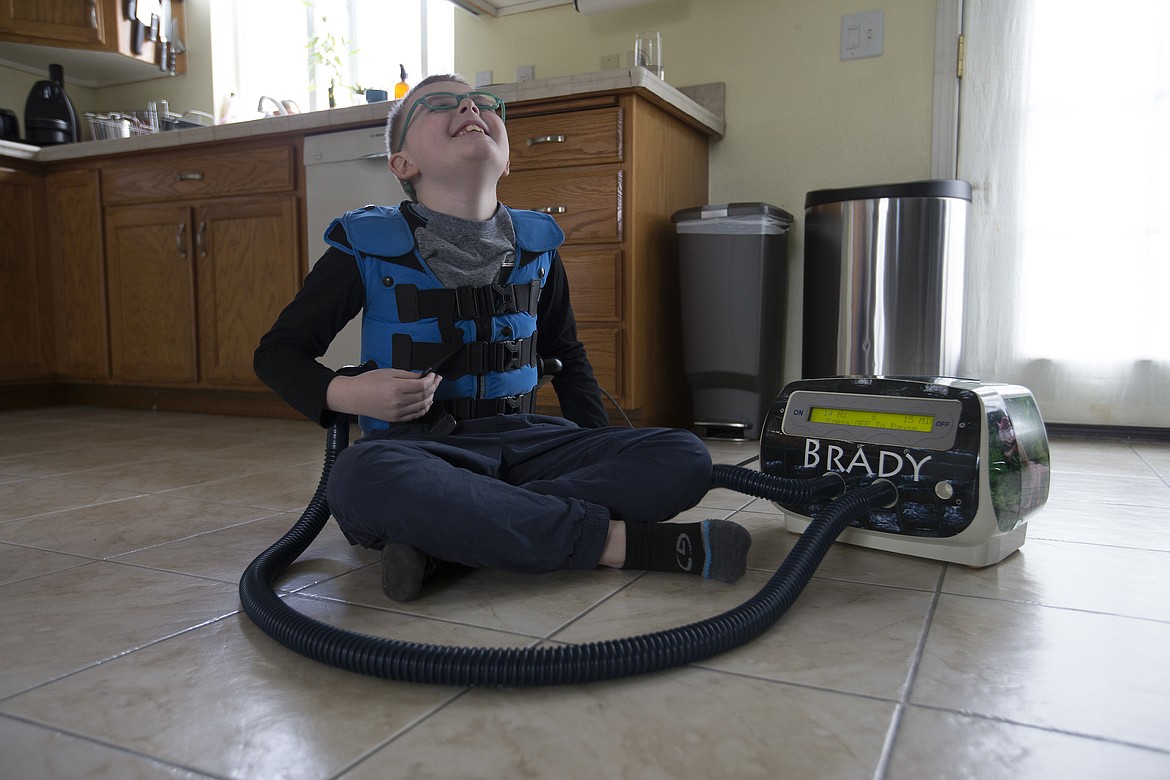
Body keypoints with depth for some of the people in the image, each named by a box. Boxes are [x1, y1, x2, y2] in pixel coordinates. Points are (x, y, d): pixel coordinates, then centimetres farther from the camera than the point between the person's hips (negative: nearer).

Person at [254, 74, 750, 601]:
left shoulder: (536, 246, 9)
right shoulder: (369, 248, -1)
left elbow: (565, 352, 23)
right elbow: (278, 350, 6)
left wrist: (602, 450, 10)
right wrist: (344, 393, -16)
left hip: (521, 441, 4)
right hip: (416, 447, -3)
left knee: (684, 460, -17)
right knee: (362, 478, -39)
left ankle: (442, 543, -26)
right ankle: (620, 539, -29)